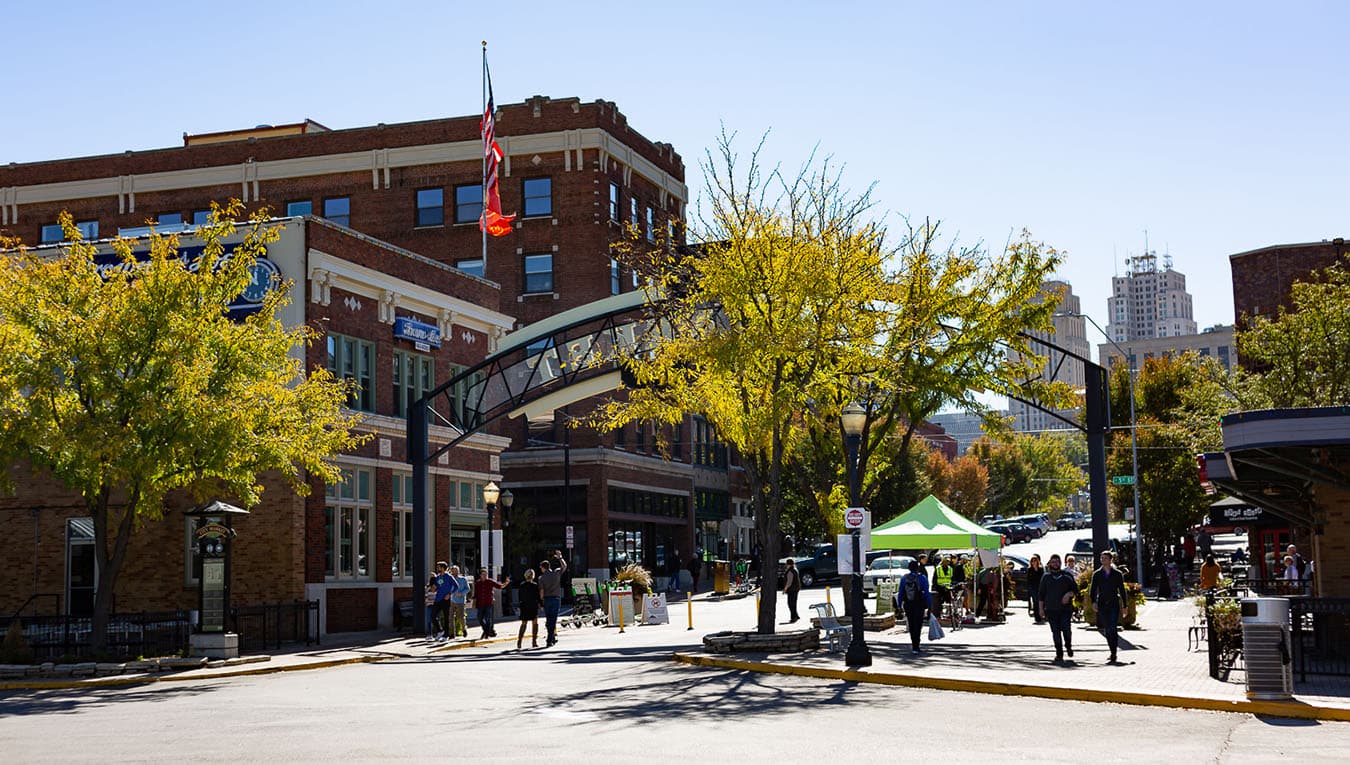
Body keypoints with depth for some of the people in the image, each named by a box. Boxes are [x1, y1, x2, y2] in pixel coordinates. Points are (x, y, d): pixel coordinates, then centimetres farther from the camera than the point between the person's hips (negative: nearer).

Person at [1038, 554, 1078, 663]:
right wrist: (1041, 609, 6)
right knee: (1055, 632, -2)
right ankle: (1059, 653, 5)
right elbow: (1041, 594, 12)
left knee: (1066, 629, -11)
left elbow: (1075, 589, 9)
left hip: (1065, 608, -1)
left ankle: (1068, 646, 17)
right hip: (1051, 609, 1)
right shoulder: (1046, 576, 10)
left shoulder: (1067, 575, 8)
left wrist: (1068, 594, -12)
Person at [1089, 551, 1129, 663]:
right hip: (1102, 605, 3)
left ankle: (1113, 656, -13)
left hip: (1114, 605, -3)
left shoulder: (1117, 574, 3)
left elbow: (1122, 591, 7)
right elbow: (1093, 590, 5)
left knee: (1112, 629, -13)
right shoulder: (1096, 574, 7)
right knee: (1107, 630, 7)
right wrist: (1093, 602, -12)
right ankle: (1113, 652, 22)